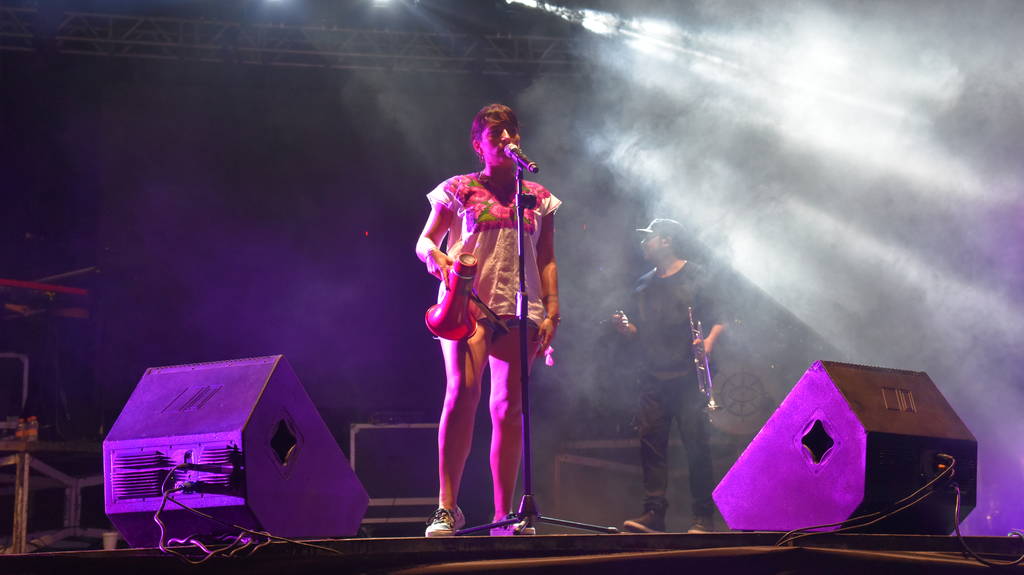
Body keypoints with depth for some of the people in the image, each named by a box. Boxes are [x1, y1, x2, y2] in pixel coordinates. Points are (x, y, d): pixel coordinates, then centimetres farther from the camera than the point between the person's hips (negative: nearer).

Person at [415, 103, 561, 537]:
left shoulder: (538, 197, 18)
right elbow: (423, 241, 10)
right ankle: (447, 507, -20)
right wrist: (434, 256, -14)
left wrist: (551, 312, 6)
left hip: (519, 308, 3)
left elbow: (546, 260, 17)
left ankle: (503, 514, 4)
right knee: (462, 391, -21)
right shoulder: (459, 189, 10)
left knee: (508, 407, -1)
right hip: (467, 302, -3)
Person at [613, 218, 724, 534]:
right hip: (653, 378, 5)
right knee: (651, 442, -3)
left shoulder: (697, 277, 3)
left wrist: (709, 341, -21)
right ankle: (653, 513, -3)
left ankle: (703, 516, -4)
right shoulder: (644, 285, 21)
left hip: (688, 377, -5)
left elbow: (720, 318, -2)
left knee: (696, 443, -8)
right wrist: (625, 327, 2)